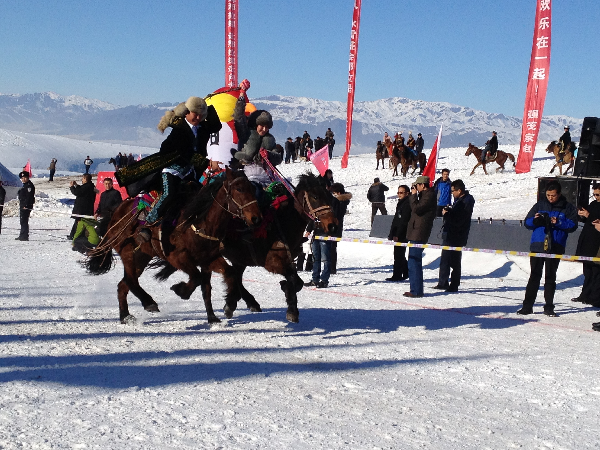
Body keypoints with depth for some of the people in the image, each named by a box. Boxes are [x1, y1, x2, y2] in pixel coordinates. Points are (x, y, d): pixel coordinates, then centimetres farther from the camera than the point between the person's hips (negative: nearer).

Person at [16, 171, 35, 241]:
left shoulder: (29, 185, -14)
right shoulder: (25, 185, 19)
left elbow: (29, 196, -22)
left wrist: (26, 205, -25)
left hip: (26, 207, -11)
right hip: (22, 206, 11)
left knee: (24, 221, -10)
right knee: (22, 221, 16)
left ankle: (24, 236, -9)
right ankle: (22, 236, 23)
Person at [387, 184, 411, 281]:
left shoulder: (407, 204, -14)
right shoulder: (400, 203, 17)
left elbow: (403, 221, -19)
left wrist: (397, 235, -21)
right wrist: (392, 233, 19)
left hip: (402, 234, -10)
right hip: (397, 234, 10)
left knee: (398, 255, -7)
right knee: (400, 255, 15)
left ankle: (397, 275, -3)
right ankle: (406, 273, 24)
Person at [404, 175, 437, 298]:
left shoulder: (429, 196, -13)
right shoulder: (425, 195, 18)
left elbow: (416, 209, -21)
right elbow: (416, 208, 20)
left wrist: (413, 195, -11)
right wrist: (414, 195, 11)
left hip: (418, 234, -11)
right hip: (415, 232, 11)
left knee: (414, 262, -9)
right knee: (414, 262, 15)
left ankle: (416, 291, -8)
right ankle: (415, 289, 20)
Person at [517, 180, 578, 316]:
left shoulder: (568, 208, 4)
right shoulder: (539, 205, 9)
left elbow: (572, 225, -4)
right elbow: (527, 222, 8)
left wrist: (558, 222, -19)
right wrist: (535, 220, -14)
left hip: (555, 248, -1)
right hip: (537, 246, 1)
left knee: (550, 277, 5)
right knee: (534, 277, 2)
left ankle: (549, 307, 12)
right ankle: (527, 306, 5)